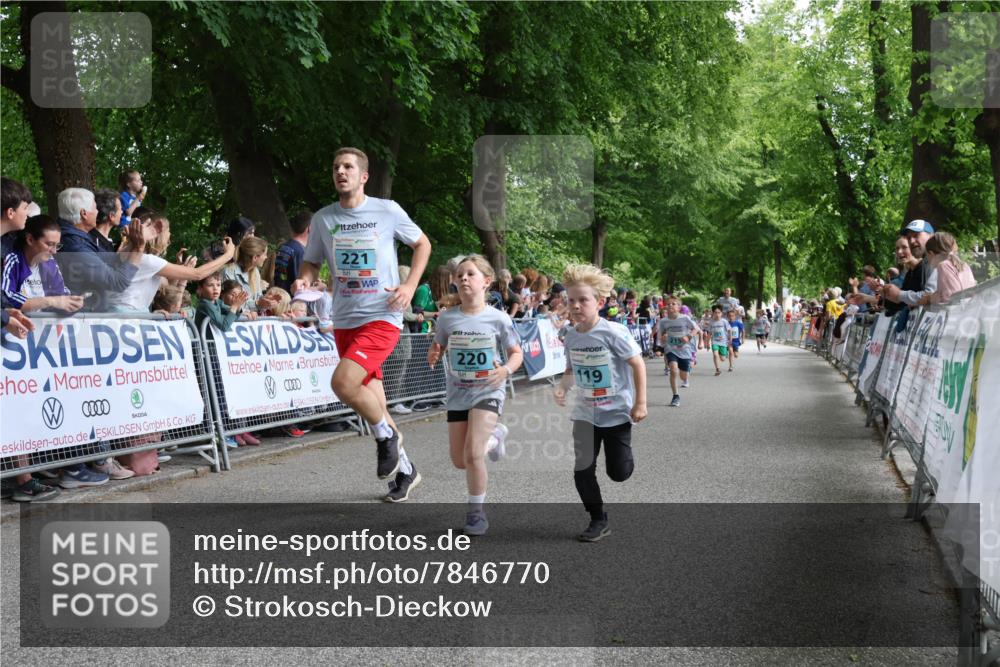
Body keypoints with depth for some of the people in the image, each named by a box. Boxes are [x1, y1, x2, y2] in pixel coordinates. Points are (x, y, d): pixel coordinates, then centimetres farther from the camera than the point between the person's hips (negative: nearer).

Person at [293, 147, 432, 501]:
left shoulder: (387, 210, -4)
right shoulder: (323, 218, 5)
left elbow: (422, 244, 9)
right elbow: (312, 261, 14)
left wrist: (410, 285, -4)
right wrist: (304, 279, -9)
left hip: (382, 317, -5)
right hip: (345, 321, 5)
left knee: (343, 382, -25)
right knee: (371, 400, 9)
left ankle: (387, 436, 2)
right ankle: (404, 468, 29)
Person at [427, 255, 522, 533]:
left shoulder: (498, 318, -10)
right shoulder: (447, 318, -5)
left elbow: (516, 353, 0)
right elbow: (436, 349, 7)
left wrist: (507, 370, -21)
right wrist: (432, 357, -17)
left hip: (487, 392, -4)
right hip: (458, 393, 4)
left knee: (472, 454, -19)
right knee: (459, 461, 10)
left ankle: (477, 513, 2)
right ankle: (493, 435, 42)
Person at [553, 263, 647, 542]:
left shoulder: (613, 332, -20)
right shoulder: (572, 335, -3)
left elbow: (638, 364, -14)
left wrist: (640, 403, -14)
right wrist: (562, 386, -10)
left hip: (617, 412, -4)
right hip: (586, 413, 4)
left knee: (618, 473, 4)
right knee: (583, 469, -2)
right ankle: (598, 521, 14)